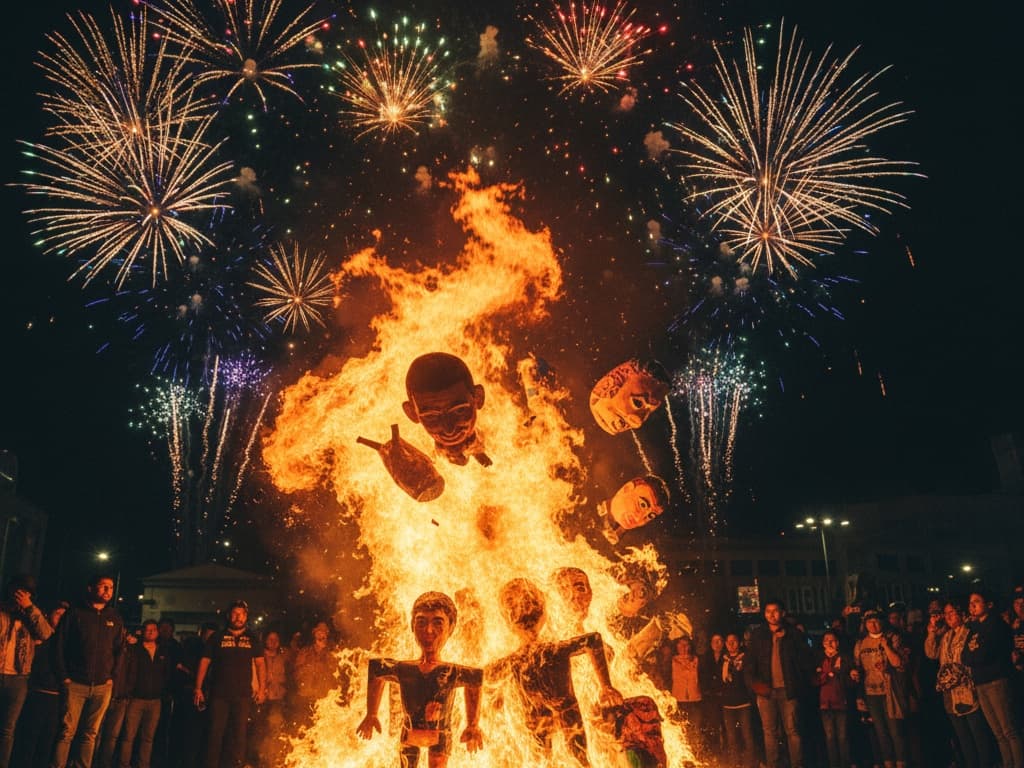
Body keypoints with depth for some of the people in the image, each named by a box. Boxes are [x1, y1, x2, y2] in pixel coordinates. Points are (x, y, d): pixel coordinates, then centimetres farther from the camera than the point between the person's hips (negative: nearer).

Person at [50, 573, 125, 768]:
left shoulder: (115, 618, 11)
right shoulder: (75, 613, 1)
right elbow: (59, 646, 0)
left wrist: (112, 677, 4)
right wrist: (64, 676, -5)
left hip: (103, 686, 3)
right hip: (75, 684, -3)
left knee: (90, 734, 6)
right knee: (67, 732, -4)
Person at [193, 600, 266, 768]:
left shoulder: (252, 639, 8)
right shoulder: (217, 637, 4)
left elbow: (260, 663, 8)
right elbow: (204, 662, 4)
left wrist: (262, 688, -1)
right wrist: (198, 688, -2)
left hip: (243, 694, 1)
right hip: (219, 694, -1)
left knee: (240, 732, 4)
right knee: (216, 732, 1)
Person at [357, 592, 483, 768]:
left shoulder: (453, 673, -30)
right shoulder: (401, 669, -26)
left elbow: (475, 680, -7)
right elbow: (374, 669, -4)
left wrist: (473, 724, -1)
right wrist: (371, 714, 3)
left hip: (440, 737, -1)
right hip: (409, 736, 1)